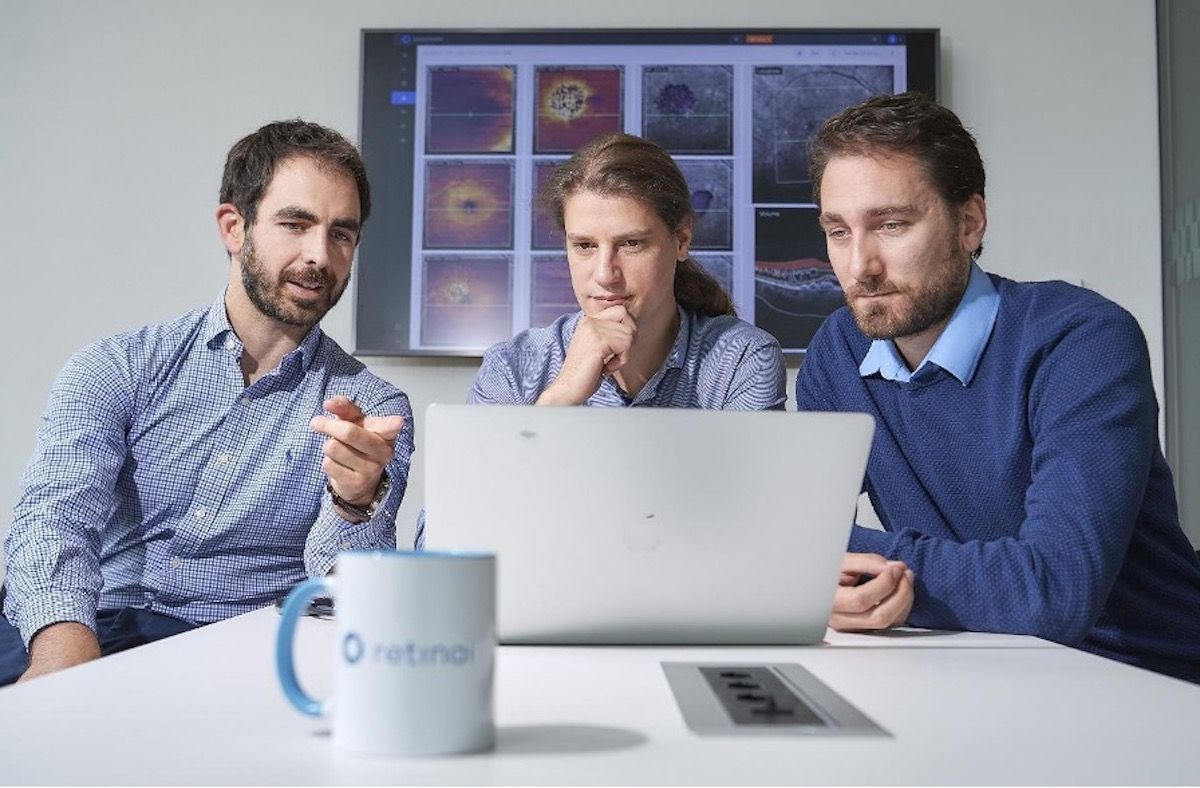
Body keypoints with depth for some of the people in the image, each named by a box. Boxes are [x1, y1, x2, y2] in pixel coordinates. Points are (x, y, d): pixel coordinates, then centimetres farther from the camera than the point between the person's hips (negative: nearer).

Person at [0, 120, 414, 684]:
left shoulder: (375, 410, 6)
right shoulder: (117, 368, 7)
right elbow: (54, 516, -8)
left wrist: (357, 501, -28)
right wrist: (65, 650, -29)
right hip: (93, 632, 0)